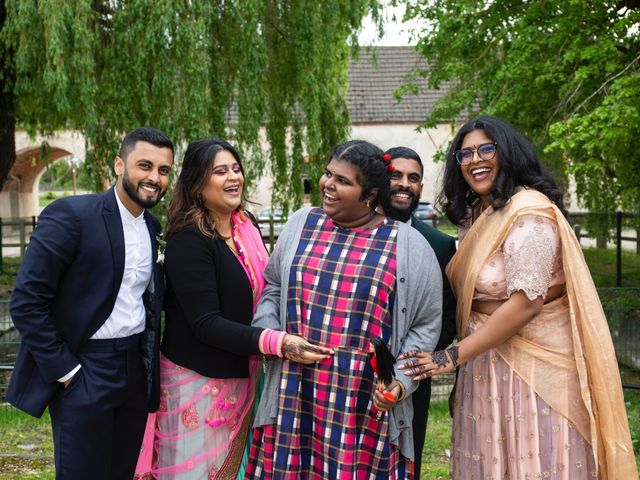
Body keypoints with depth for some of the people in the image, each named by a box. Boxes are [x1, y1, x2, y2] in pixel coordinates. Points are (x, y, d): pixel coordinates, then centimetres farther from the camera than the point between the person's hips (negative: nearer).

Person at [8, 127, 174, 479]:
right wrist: (65, 370, -13)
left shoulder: (153, 227, 7)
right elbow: (26, 302, -14)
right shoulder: (70, 215, -13)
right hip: (83, 372, -6)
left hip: (137, 369, 6)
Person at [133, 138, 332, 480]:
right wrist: (277, 342, -32)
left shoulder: (246, 225, 3)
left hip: (241, 374, 7)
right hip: (199, 379, -7)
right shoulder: (187, 241, -19)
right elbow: (206, 324, -24)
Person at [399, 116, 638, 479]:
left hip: (532, 367, -8)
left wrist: (455, 356, -19)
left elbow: (526, 301, -23)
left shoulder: (528, 210, -16)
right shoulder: (477, 214, 10)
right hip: (488, 360, 8)